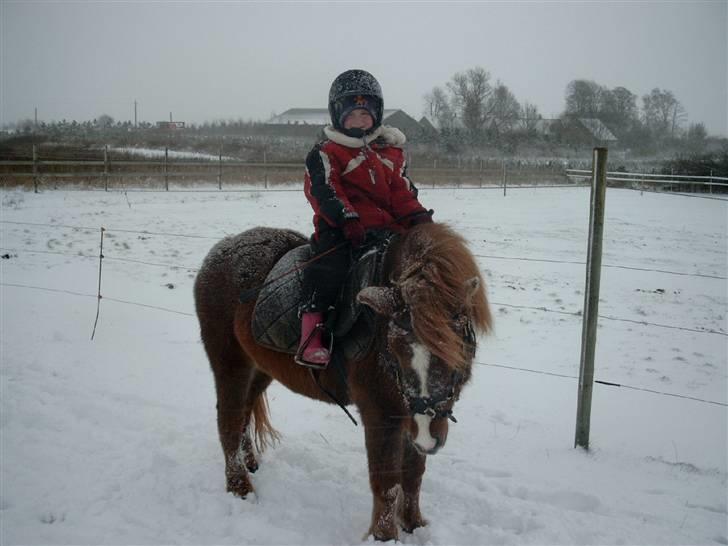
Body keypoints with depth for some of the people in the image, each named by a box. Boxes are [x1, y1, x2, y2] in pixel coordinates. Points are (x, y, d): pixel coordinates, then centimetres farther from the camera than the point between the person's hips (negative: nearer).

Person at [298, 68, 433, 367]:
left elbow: (402, 191, 15)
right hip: (341, 230, -5)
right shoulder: (326, 152, 4)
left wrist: (417, 215, -6)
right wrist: (346, 217, -26)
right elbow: (323, 189, -10)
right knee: (330, 266, -30)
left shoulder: (391, 151, 20)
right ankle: (311, 332, -27)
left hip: (386, 227, 5)